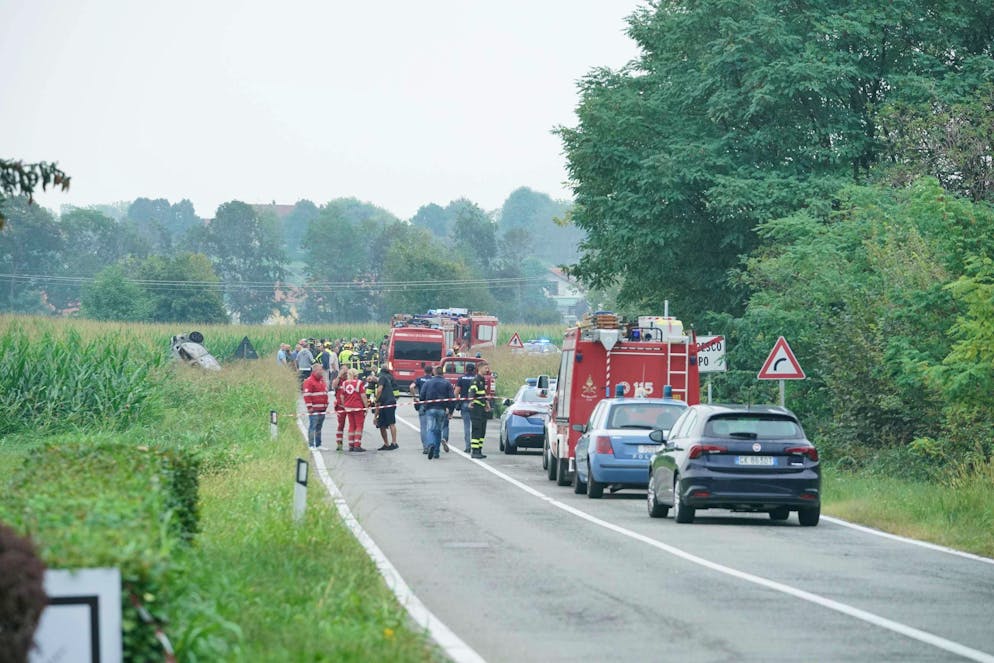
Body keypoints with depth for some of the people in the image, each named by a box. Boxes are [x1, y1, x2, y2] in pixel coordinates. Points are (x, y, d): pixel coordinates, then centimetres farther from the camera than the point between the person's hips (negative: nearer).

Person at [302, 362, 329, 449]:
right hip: (314, 409, -8)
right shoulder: (309, 381, -9)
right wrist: (310, 407, -17)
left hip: (322, 409, 8)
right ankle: (311, 445, -6)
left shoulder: (322, 381, 18)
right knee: (312, 427, -7)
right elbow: (307, 395, -14)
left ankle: (318, 444, 18)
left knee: (319, 427, 13)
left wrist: (326, 405, 22)